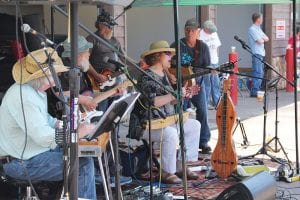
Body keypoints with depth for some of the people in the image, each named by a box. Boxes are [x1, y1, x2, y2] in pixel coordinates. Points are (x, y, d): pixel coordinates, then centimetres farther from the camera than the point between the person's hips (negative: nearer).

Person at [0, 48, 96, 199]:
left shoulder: (35, 90, 7)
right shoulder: (22, 97, -26)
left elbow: (45, 119, 20)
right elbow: (45, 138, -30)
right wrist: (77, 133, -19)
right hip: (23, 164, -10)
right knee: (84, 164, -14)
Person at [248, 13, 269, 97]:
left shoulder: (258, 29, 20)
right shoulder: (252, 29, -10)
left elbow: (267, 39, 14)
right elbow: (260, 41, -17)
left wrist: (262, 39, -6)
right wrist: (263, 39, 5)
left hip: (261, 53, 10)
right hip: (256, 53, -10)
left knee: (261, 73, 12)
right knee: (258, 73, -13)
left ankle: (257, 90, 18)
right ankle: (254, 92, -12)